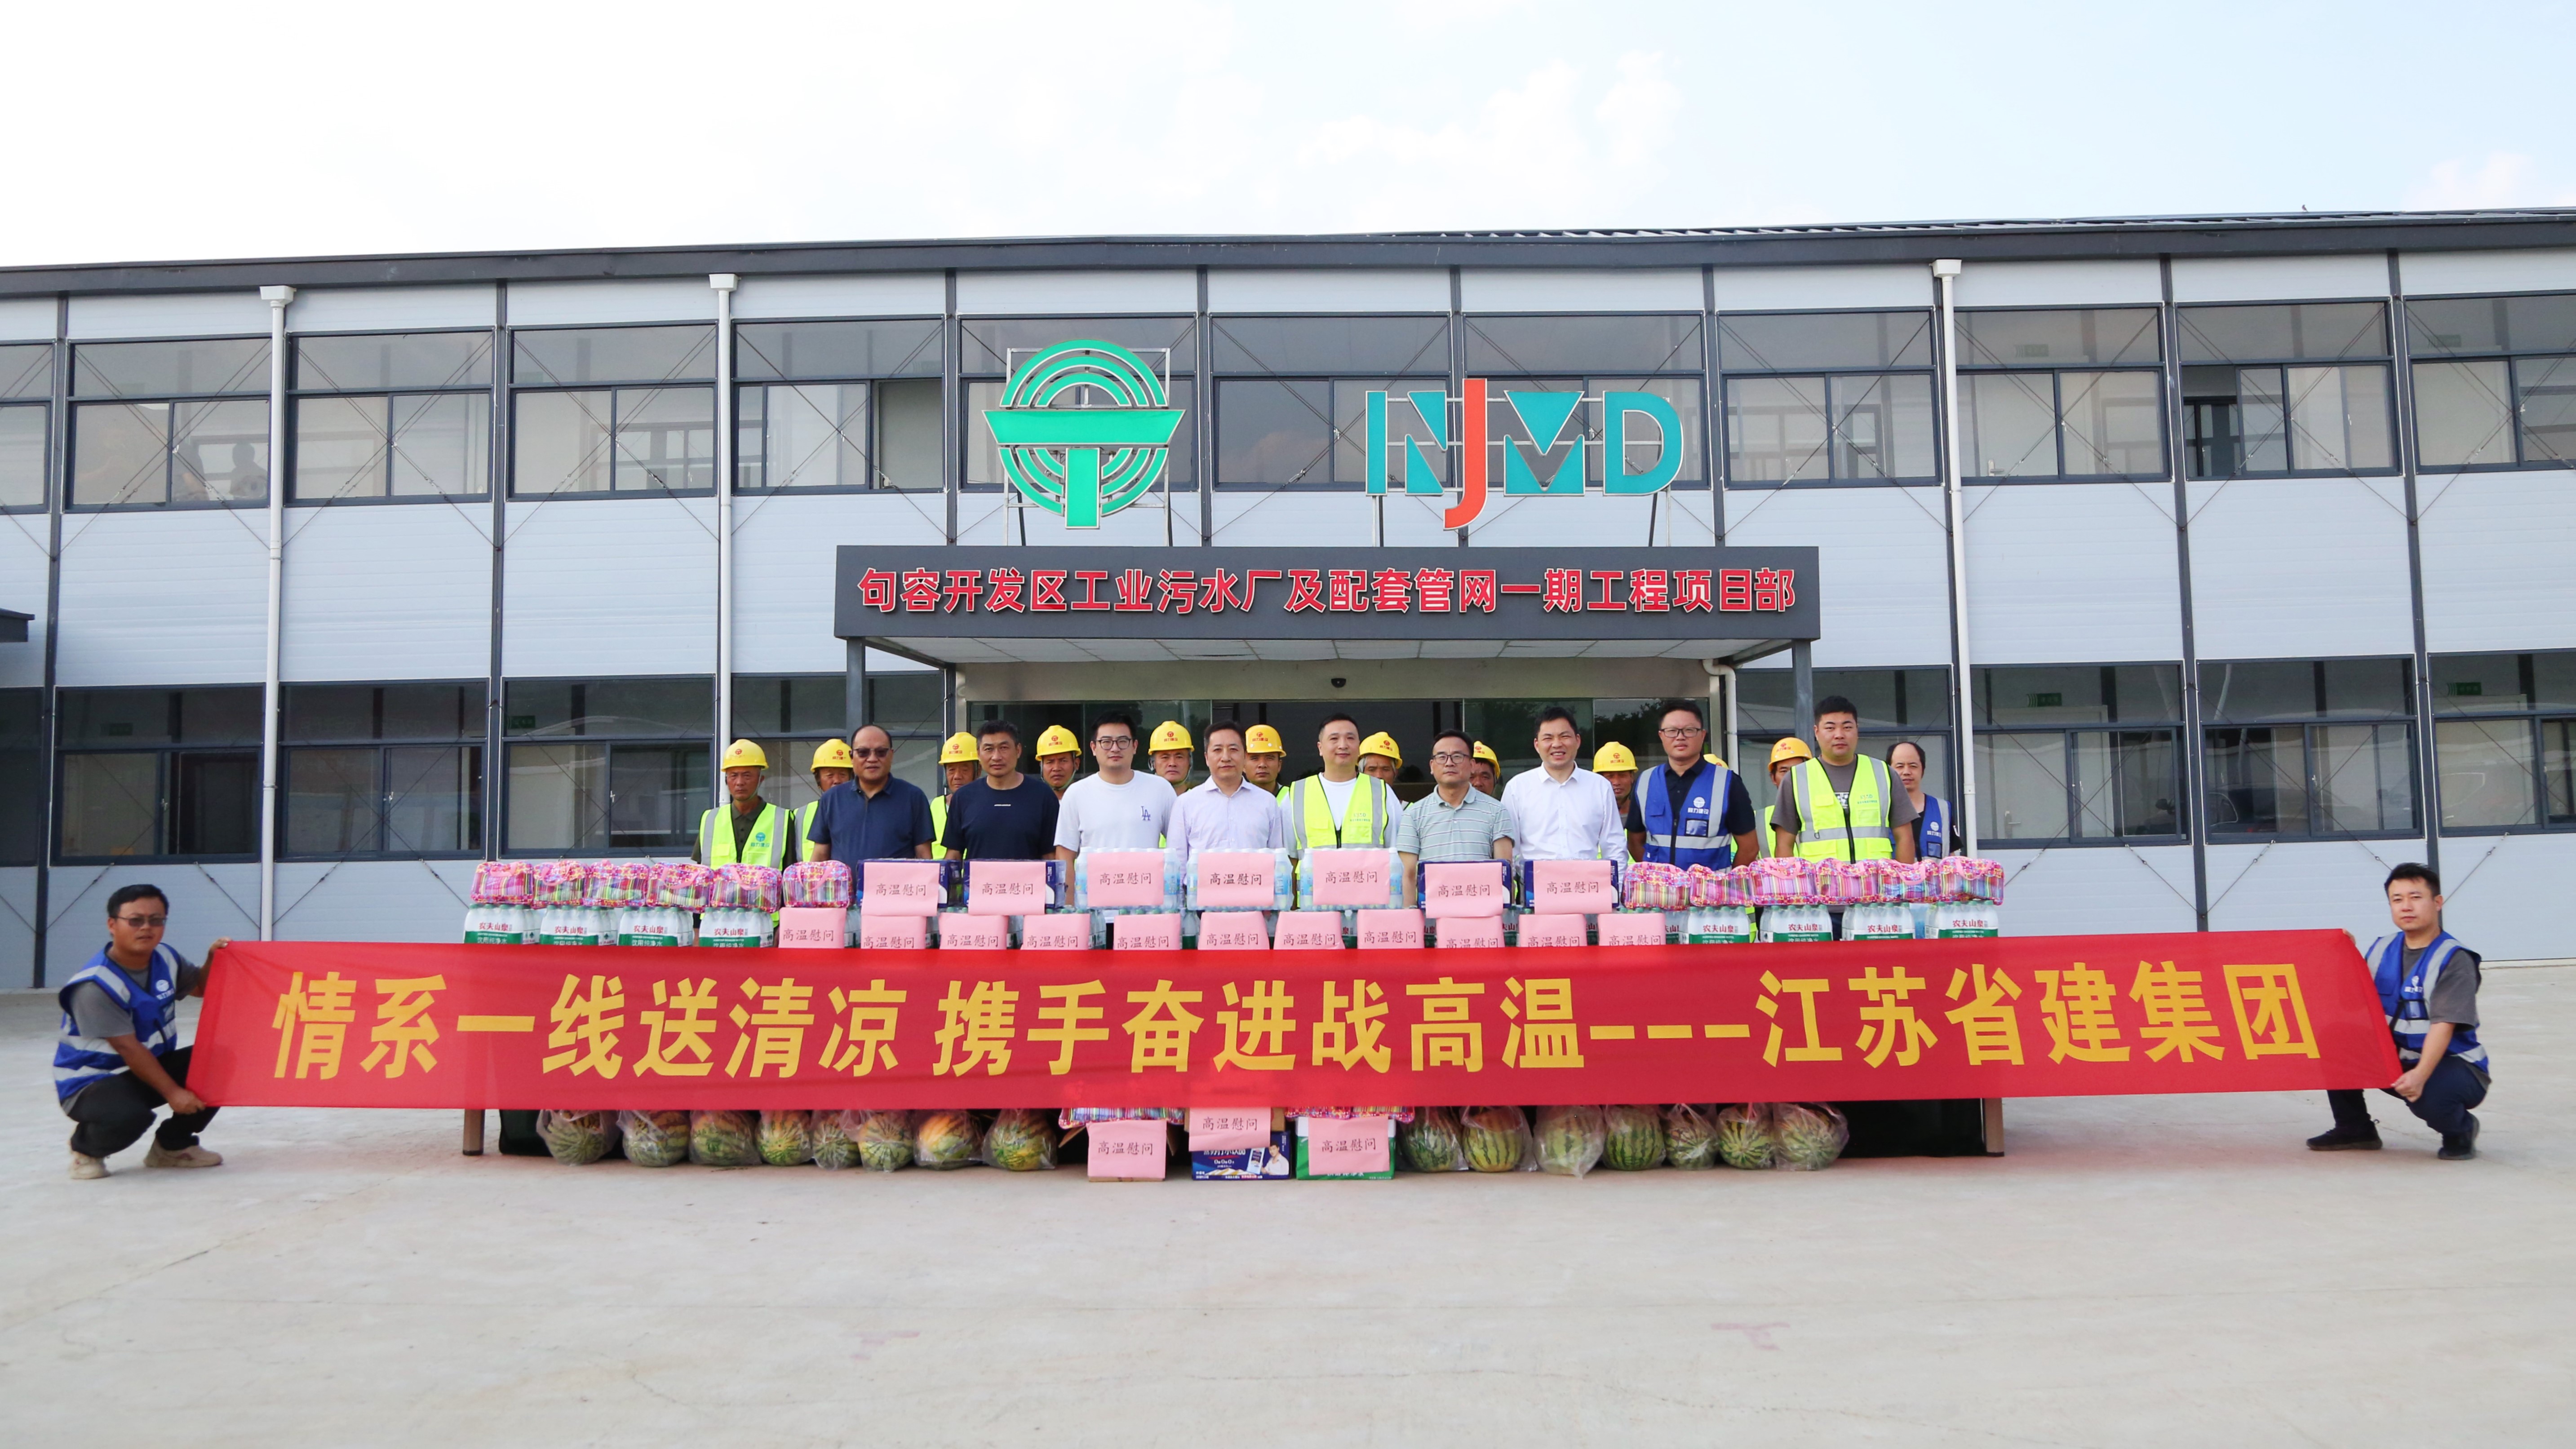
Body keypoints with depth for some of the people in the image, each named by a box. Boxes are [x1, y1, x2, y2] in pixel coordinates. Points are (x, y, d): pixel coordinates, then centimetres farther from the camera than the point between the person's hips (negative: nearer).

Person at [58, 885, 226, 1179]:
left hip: (152, 1066, 8)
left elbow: (201, 987, 18)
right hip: (92, 1082, -8)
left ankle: (173, 1144, 8)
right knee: (129, 1117, -39)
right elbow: (129, 1049, -26)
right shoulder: (96, 986, -25)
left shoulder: (164, 959, -2)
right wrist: (173, 1093, -27)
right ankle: (86, 1146, 0)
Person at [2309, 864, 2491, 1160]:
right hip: (2395, 1060, 7)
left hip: (2452, 1063, -6)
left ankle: (2460, 1129, 2)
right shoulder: (2382, 950, 4)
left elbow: (2443, 1025, -25)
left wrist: (2421, 1074, -37)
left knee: (2427, 1098, -37)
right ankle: (2354, 1129, 7)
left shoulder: (2454, 959, -15)